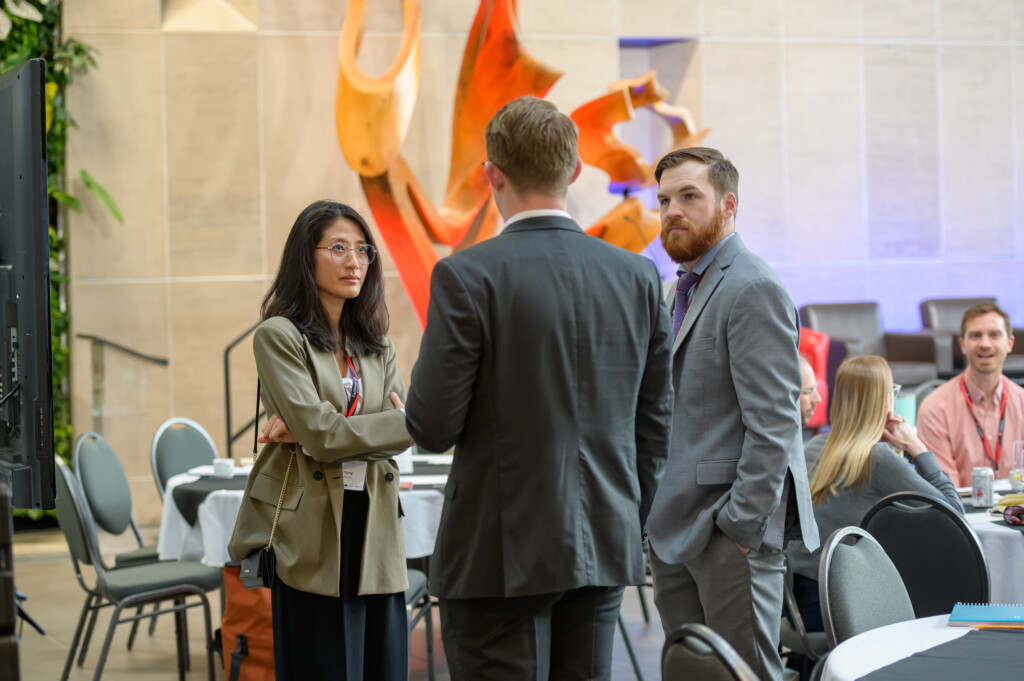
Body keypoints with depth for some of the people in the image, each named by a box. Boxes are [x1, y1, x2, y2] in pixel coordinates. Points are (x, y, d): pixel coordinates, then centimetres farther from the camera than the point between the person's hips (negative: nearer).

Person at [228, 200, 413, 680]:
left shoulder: (376, 345, 16)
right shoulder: (279, 335, -3)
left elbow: (396, 429, 2)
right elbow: (321, 435, -14)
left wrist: (318, 428, -13)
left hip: (374, 529, 6)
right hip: (313, 535, -6)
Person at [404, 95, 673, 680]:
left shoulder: (467, 276, -12)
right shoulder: (639, 276, 4)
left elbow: (433, 428, -11)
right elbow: (655, 424, 10)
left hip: (502, 553, -5)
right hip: (604, 549, 5)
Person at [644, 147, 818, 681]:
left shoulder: (753, 290, -13)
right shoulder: (684, 291, 18)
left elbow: (773, 424, -18)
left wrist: (741, 527, -20)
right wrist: (657, 516, 15)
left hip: (729, 533, -9)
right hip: (674, 531, 9)